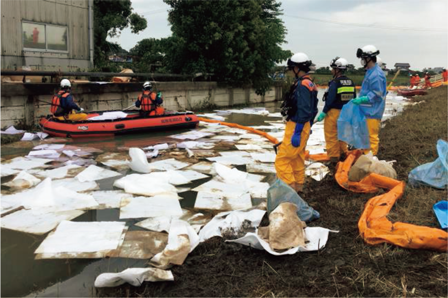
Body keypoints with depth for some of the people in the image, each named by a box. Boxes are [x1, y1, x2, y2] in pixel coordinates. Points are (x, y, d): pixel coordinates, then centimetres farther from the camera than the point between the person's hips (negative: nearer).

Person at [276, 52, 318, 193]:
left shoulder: (302, 84, -19)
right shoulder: (310, 84, 12)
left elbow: (303, 111, -24)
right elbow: (313, 109, 17)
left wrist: (297, 133, -24)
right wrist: (308, 126, 22)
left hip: (296, 127, -10)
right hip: (304, 126, 10)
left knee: (282, 159, -7)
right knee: (297, 159, 17)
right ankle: (298, 187, 26)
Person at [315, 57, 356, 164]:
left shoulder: (335, 82, -16)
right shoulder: (351, 82, 6)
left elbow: (330, 99, -20)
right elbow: (353, 99, 10)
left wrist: (323, 112, -13)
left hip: (333, 112, -7)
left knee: (331, 136, 3)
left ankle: (334, 158, 6)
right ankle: (343, 154, 31)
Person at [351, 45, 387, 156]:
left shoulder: (376, 74, -18)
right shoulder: (370, 71, 14)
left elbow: (377, 94, -22)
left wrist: (362, 99, -27)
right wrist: (360, 99, 16)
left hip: (373, 111, -10)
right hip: (367, 110, 10)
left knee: (372, 136, -3)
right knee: (366, 135, 17)